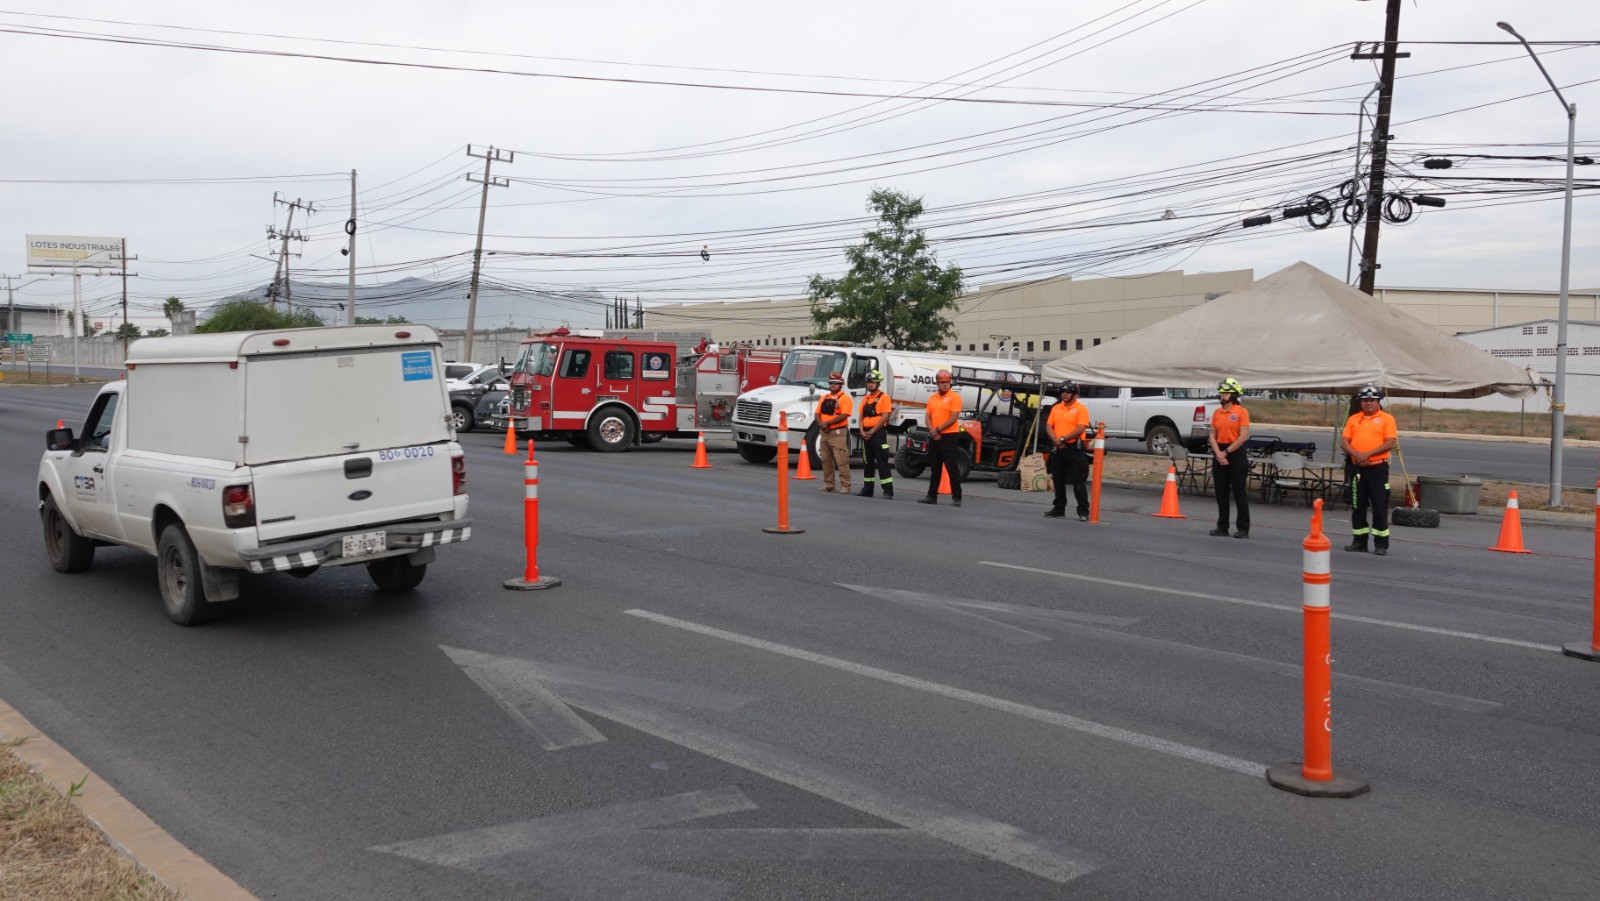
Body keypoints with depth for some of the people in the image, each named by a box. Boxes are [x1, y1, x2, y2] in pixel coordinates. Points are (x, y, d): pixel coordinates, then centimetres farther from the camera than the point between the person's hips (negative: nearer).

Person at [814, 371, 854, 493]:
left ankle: (845, 486, -8)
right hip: (824, 433, 7)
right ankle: (828, 484, 20)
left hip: (838, 433, -7)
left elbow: (843, 416, -17)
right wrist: (821, 424, -10)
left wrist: (827, 423, -17)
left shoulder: (845, 398, -6)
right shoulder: (824, 398, 15)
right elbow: (817, 414, 11)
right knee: (826, 460, 12)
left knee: (842, 461, -9)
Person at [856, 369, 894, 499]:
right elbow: (862, 416, 14)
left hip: (878, 433, -7)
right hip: (866, 434, 7)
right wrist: (862, 432, -2)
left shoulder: (884, 398, -4)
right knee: (868, 462, 11)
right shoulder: (865, 399, 16)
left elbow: (885, 417, -12)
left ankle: (888, 491, -10)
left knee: (882, 463, -9)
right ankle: (867, 489, 18)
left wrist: (871, 431, -14)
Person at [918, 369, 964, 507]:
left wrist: (937, 429, -12)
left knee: (952, 468, -6)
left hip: (949, 437, -6)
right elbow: (928, 417, 10)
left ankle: (956, 497, -4)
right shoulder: (932, 399, 14)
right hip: (934, 437, 6)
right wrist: (932, 431, -8)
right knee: (935, 468, 13)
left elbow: (953, 418, -13)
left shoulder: (954, 397, -6)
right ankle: (932, 496, 19)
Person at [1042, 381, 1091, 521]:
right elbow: (1049, 426, 9)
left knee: (1078, 482, -5)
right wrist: (1055, 439, -9)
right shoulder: (1056, 408, 13)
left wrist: (1062, 439, -17)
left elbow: (1080, 429, -15)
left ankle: (1083, 512, -2)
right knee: (1058, 481, 11)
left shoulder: (1081, 409, -5)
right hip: (1057, 448, 6)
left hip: (1074, 449, -6)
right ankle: (1059, 509, 20)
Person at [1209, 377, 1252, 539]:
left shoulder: (1241, 411, -6)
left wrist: (1226, 452, -11)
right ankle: (1222, 527, 14)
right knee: (1221, 493, 8)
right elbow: (1213, 436, 6)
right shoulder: (1217, 413, 9)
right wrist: (1218, 454, -9)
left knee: (1239, 493, -1)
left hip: (1236, 453, -5)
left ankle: (1243, 529, 3)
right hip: (1219, 454, 5)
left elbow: (1244, 437, -12)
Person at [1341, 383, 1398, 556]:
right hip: (1357, 468, 4)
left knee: (1380, 506, -4)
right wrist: (1356, 455, -14)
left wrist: (1368, 454, -17)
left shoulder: (1387, 419, 1)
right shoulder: (1353, 419, 12)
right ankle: (1359, 541, 18)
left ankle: (1381, 544, 2)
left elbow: (1390, 443, -10)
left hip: (1377, 467, -4)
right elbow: (1344, 441, 5)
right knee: (1357, 506, 9)